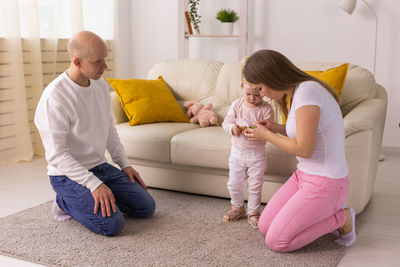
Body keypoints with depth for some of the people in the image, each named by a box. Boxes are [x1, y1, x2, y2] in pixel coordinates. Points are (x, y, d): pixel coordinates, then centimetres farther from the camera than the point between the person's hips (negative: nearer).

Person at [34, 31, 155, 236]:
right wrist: (94, 184, -30)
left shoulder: (101, 85, 2)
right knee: (112, 224, -23)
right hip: (68, 175, -7)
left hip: (100, 167, 8)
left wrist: (124, 164, 11)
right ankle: (66, 202, 4)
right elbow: (56, 154, -25)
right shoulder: (54, 98, -23)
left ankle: (84, 200, 16)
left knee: (146, 207, 3)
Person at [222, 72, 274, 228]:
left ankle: (253, 212, 25)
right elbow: (226, 123, -1)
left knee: (255, 186, 7)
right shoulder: (236, 105, -4)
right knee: (234, 184, 12)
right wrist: (232, 128, -23)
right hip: (237, 151, 3)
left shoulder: (266, 109, -11)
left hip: (256, 153, -2)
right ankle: (237, 208, 35)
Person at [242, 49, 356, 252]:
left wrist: (266, 136, -11)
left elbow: (304, 149, -24)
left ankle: (341, 218, 6)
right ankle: (326, 212, 16)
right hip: (304, 175, 10)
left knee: (276, 241, -5)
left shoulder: (307, 91, -23)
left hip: (325, 183, -10)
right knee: (265, 227, 10)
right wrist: (276, 128, 3)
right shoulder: (298, 91, 7)